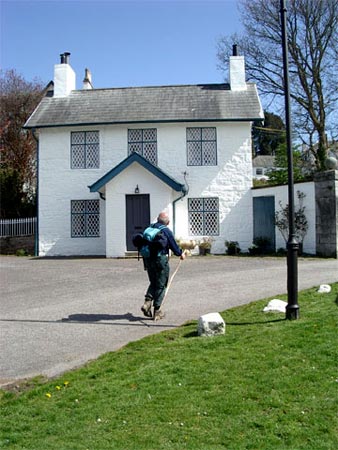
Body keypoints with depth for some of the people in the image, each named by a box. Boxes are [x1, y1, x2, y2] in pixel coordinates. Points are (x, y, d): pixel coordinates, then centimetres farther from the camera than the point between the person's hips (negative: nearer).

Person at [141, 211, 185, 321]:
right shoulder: (166, 231, -8)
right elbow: (174, 246, -4)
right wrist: (181, 253, 18)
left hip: (148, 260, 5)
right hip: (161, 260, -5)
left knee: (153, 283, 21)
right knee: (161, 286, 6)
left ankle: (147, 302, 1)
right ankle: (157, 311, 8)